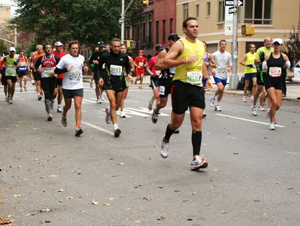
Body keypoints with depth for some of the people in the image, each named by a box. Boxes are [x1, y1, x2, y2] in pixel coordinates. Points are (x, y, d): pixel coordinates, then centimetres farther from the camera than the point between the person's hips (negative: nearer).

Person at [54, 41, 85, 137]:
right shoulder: (65, 58, -9)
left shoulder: (82, 58, 5)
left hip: (78, 86, 1)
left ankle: (78, 127, -14)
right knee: (68, 105, 15)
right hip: (67, 86, -1)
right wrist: (66, 69, -22)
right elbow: (56, 70, -8)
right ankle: (64, 116, 50)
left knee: (78, 106, -12)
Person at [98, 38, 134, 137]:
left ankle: (108, 111, 48)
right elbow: (99, 66, 13)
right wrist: (101, 77, 1)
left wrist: (129, 74, -2)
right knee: (113, 104, -15)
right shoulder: (105, 56, -4)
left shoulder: (124, 57, 1)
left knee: (117, 106, 13)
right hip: (109, 83, -3)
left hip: (120, 83, 3)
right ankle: (116, 127, -13)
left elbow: (128, 67, 17)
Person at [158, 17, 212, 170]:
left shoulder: (202, 45, 14)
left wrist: (207, 78, 24)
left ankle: (196, 159, -9)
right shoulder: (180, 44, -7)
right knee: (177, 122, 6)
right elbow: (165, 62, -17)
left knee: (197, 121, -7)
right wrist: (185, 60, -23)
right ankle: (165, 141, 39)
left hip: (197, 87, 5)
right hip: (181, 86, -5)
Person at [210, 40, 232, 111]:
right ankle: (213, 97, 5)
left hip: (224, 75, 4)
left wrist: (229, 68, -12)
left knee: (222, 91, 7)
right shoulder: (215, 54, -5)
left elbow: (230, 65, 11)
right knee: (220, 88, -22)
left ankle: (217, 105, 22)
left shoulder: (228, 55, 5)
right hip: (217, 74, -4)